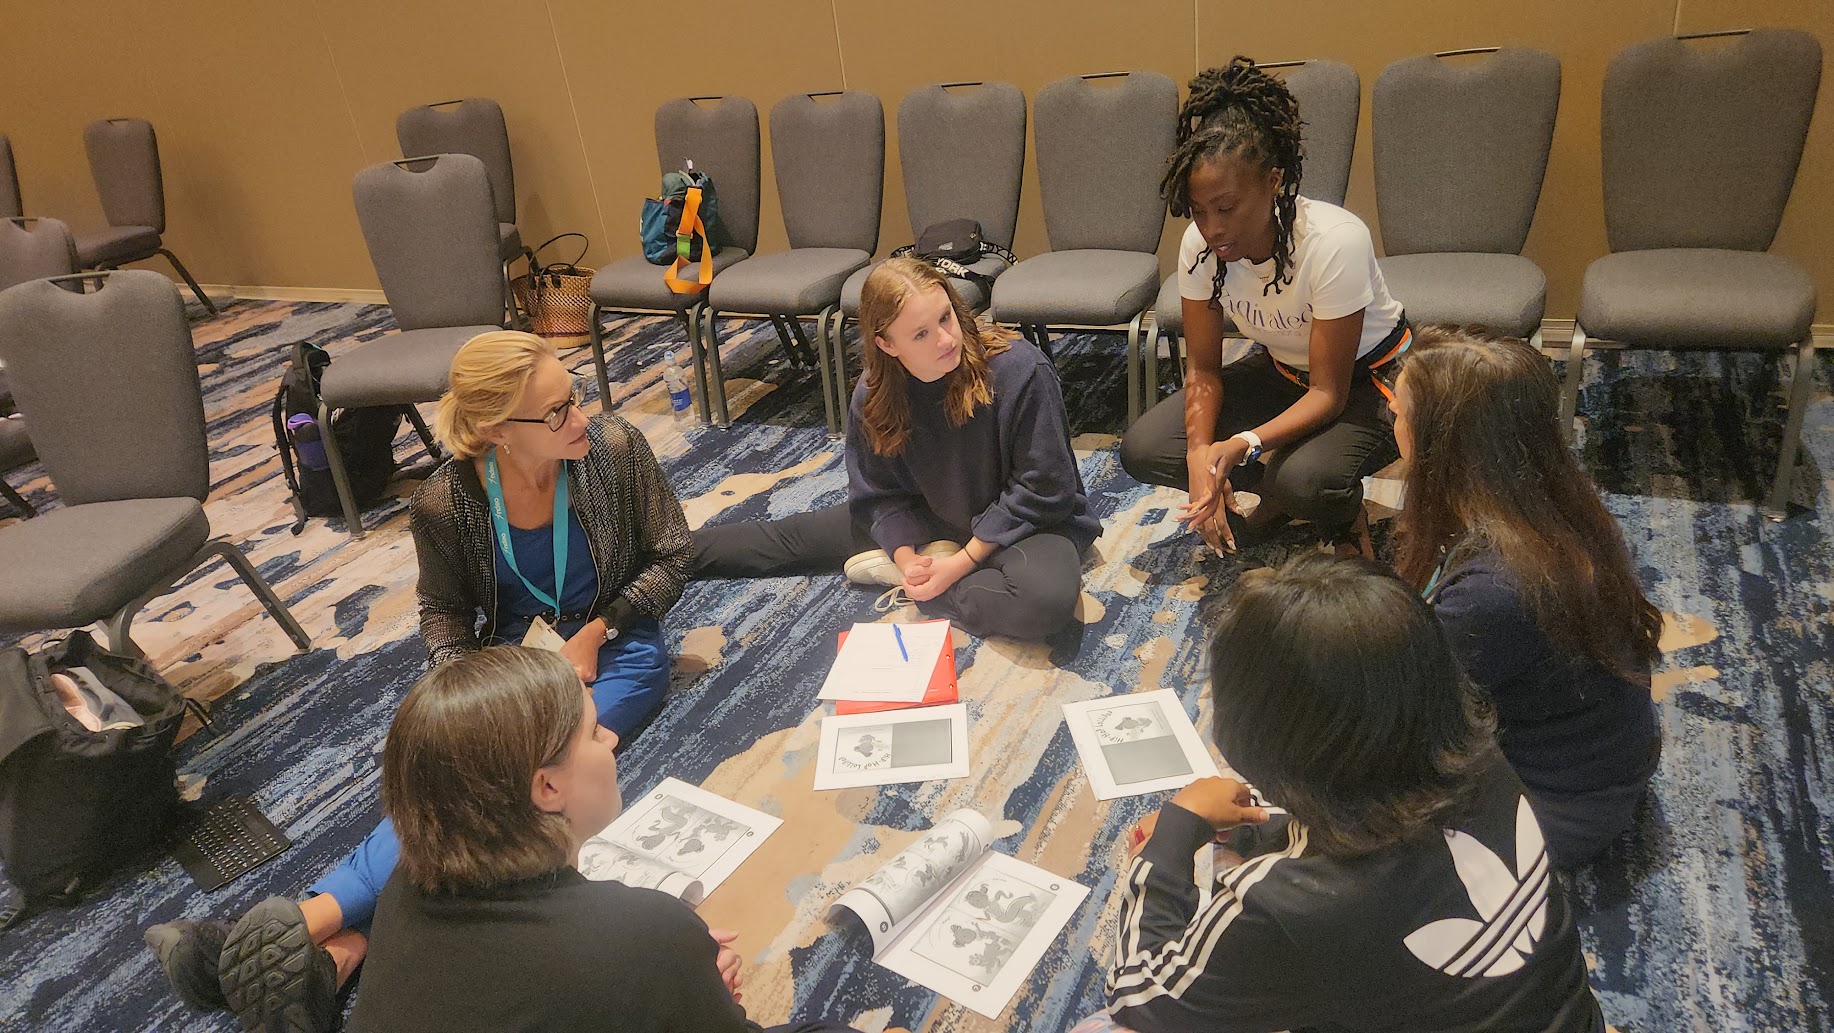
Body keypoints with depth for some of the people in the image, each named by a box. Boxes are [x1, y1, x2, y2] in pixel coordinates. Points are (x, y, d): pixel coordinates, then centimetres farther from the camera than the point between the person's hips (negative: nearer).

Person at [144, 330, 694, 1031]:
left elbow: (671, 555, -5)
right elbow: (442, 613, 3)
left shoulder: (614, 447, -17)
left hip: (616, 645, -3)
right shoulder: (446, 502, -14)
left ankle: (320, 922, -37)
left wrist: (594, 633, -14)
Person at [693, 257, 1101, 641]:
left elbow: (1040, 491, -23)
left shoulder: (1021, 371, -28)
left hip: (1021, 524, -4)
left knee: (1047, 598, -38)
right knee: (791, 538, 7)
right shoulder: (873, 398, -13)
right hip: (932, 517, 4)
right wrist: (906, 556, -24)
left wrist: (963, 562, -23)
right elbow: (881, 494, -5)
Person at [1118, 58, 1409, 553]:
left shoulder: (1333, 242, -32)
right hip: (1283, 371, 5)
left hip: (1367, 379, -5)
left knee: (1304, 480, -37)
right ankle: (1278, 493, 5)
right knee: (1141, 449, -12)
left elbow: (1329, 393, -27)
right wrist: (1201, 456, -27)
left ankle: (1344, 506, 1)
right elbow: (1203, 369, -9)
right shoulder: (1200, 245, -18)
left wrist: (1242, 445, -44)